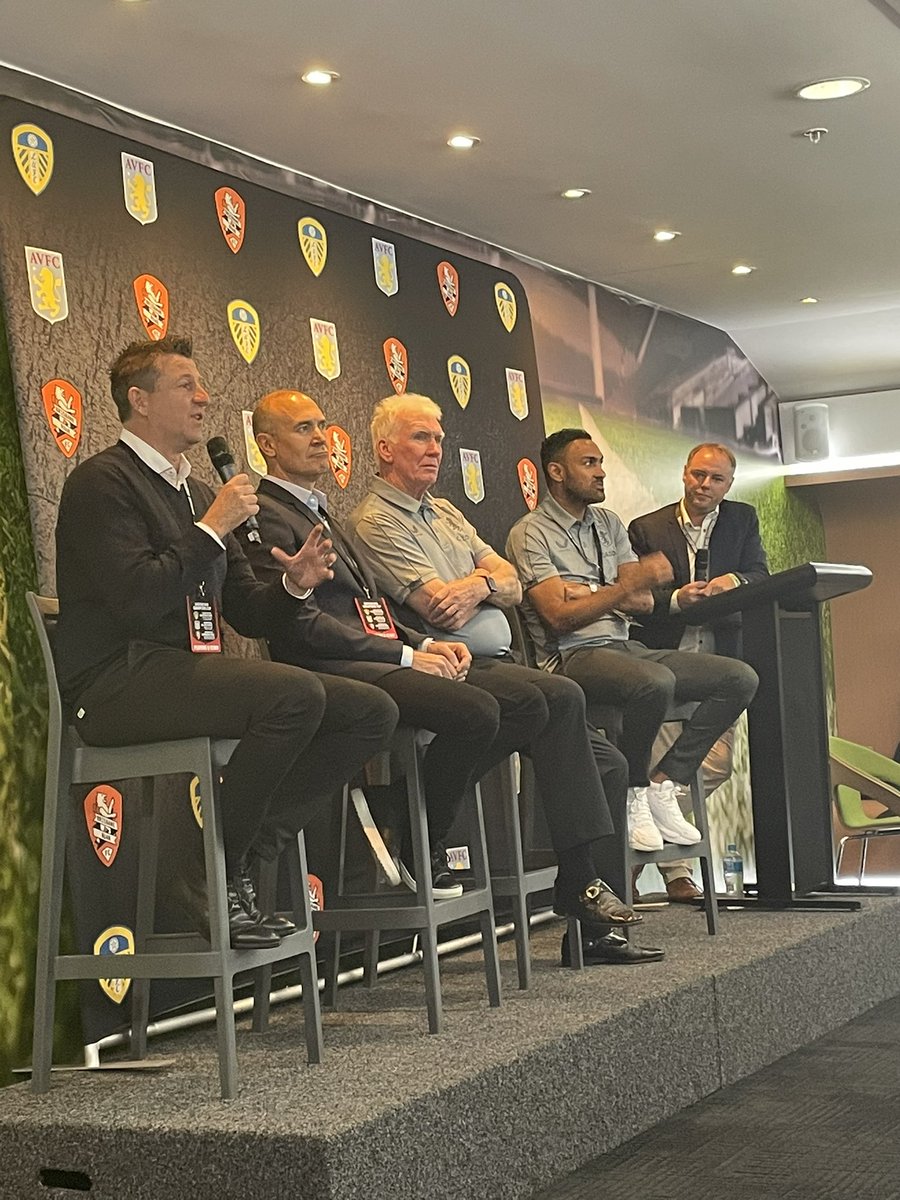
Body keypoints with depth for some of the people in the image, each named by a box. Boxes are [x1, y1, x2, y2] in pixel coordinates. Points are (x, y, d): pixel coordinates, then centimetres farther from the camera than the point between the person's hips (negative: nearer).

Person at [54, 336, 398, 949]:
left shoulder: (197, 493, 23)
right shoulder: (103, 481, -4)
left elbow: (247, 613, 21)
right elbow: (137, 599, -19)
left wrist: (295, 584, 0)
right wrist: (212, 528, -11)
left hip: (190, 673, 9)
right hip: (119, 682, -9)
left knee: (372, 711, -7)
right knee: (297, 693, -32)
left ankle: (244, 857, -6)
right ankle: (216, 874, -17)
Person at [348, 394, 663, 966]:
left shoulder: (444, 512, 25)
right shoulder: (375, 522, -3)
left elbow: (512, 584, 15)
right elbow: (443, 611, -14)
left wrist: (479, 584, -8)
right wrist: (487, 581, 5)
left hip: (501, 664, 9)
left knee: (608, 762, -5)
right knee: (561, 698, -31)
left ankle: (593, 924, -3)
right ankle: (579, 882, -23)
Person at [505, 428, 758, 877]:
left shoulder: (609, 523, 21)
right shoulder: (530, 534, -2)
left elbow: (643, 603, 12)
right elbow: (560, 616, -15)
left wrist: (589, 595, -6)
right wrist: (629, 584, -20)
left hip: (626, 648, 8)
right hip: (574, 656, -8)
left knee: (740, 678, -8)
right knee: (656, 682, -38)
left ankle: (662, 785, -8)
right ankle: (633, 794, -14)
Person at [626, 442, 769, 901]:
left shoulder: (743, 520, 12)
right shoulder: (646, 529, 2)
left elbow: (760, 575, 3)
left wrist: (734, 580, -19)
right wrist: (676, 599, -21)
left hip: (718, 657, 3)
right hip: (664, 658, -3)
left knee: (716, 766, -5)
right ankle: (675, 871, 4)